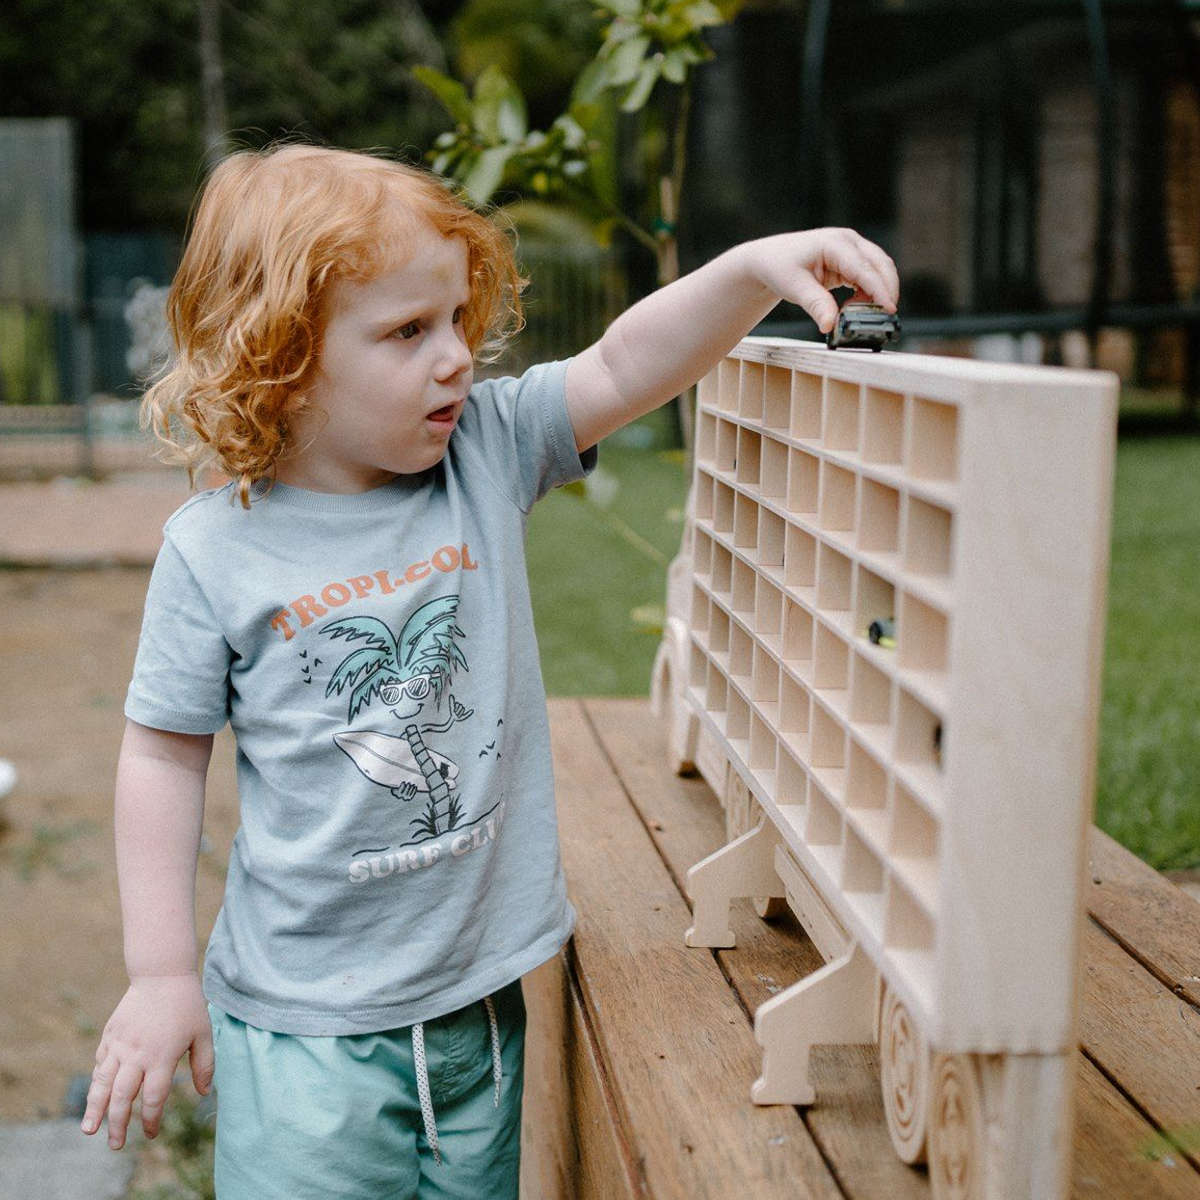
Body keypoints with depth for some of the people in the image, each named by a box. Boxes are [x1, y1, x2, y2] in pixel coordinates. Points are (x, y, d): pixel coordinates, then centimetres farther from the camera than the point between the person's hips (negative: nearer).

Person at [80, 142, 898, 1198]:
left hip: (479, 998, 4)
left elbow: (623, 367, -10)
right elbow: (166, 755, -3)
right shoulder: (216, 549, -10)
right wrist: (162, 975, -3)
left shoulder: (486, 456, -2)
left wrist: (755, 268, -27)